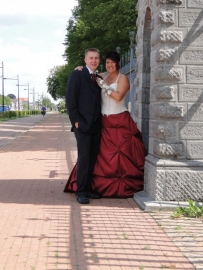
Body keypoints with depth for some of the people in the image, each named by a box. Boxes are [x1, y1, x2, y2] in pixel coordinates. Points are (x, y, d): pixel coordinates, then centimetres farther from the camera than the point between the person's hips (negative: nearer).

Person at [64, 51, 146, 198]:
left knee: (121, 155, -4)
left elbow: (118, 96, -17)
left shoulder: (122, 78, -3)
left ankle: (123, 187, 4)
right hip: (104, 122, 5)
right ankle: (103, 185, 12)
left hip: (120, 122, -5)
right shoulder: (102, 76, 12)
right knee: (102, 155, 4)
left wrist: (103, 86, -14)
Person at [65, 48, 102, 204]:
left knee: (92, 159, 7)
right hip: (82, 124, -6)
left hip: (96, 125, 6)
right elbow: (70, 99, -7)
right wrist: (76, 120, -13)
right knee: (84, 158, -8)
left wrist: (101, 121, 8)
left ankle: (88, 189, 15)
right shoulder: (77, 75, -1)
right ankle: (81, 192, -2)